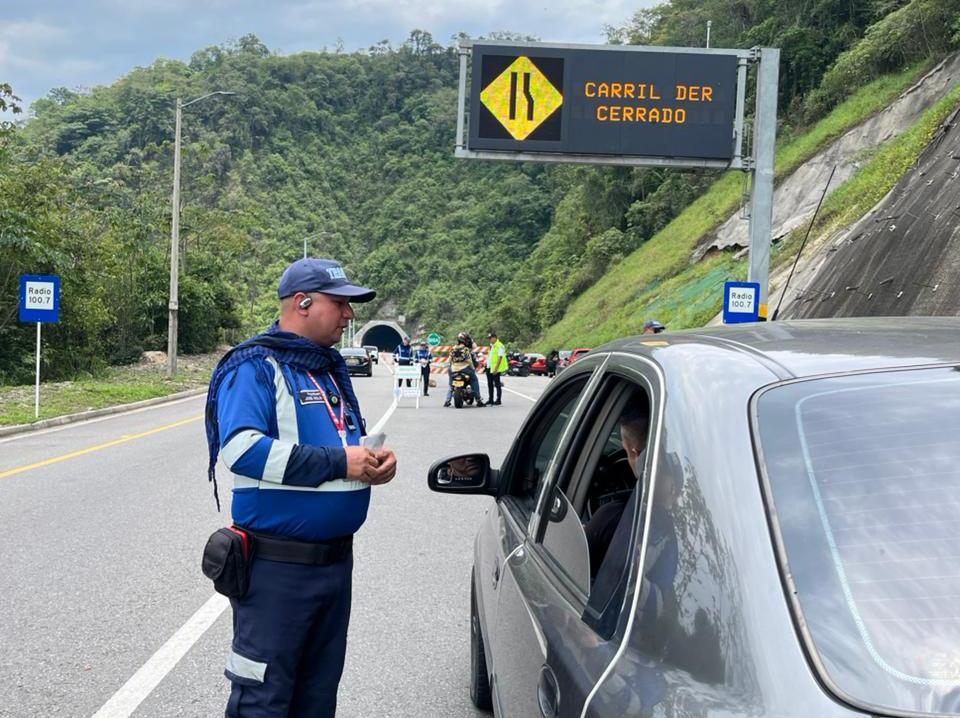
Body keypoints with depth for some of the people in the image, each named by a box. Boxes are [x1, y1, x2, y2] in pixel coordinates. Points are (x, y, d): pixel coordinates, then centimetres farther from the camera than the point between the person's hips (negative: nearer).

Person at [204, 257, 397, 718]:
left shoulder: (331, 368, 14)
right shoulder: (255, 366, -12)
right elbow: (241, 448, -27)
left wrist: (374, 463, -2)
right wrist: (338, 462, -24)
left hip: (336, 559, 8)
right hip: (277, 567, -8)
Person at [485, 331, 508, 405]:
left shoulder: (499, 346, -14)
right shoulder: (492, 346, 16)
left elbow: (500, 357, -19)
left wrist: (496, 368, -23)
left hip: (495, 369, -10)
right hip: (489, 368, 10)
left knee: (497, 385, -3)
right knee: (490, 384, 13)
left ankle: (498, 400, 1)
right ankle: (490, 399, 21)